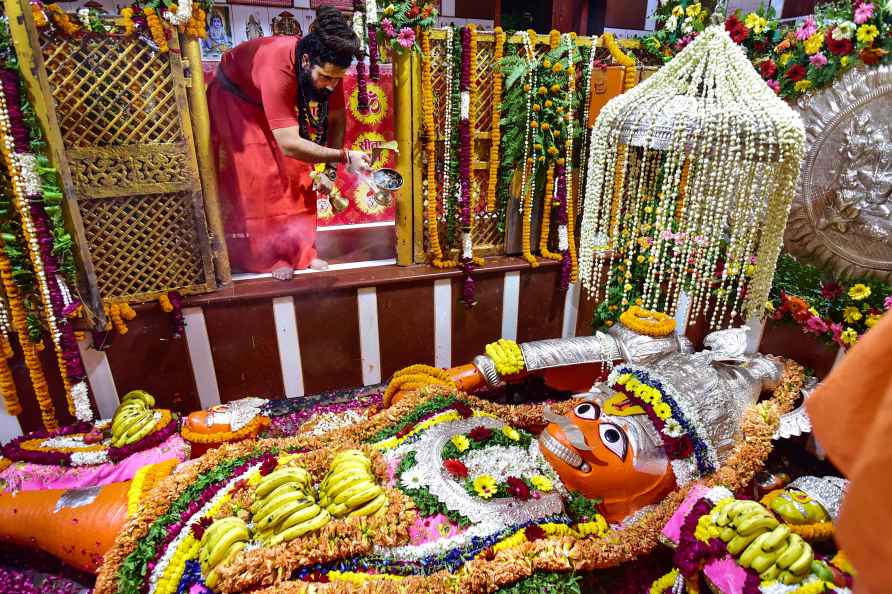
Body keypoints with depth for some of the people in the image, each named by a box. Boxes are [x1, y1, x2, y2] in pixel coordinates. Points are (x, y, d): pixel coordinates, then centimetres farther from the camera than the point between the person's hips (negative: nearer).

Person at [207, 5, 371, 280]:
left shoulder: (328, 66, -25)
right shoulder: (278, 68, -44)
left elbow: (337, 118, -14)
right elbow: (289, 144, -47)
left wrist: (330, 170, -22)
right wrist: (344, 156, -46)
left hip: (276, 103, 6)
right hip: (234, 101, -5)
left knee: (298, 172, -1)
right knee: (258, 179, -11)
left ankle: (300, 250, 7)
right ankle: (267, 257, 0)